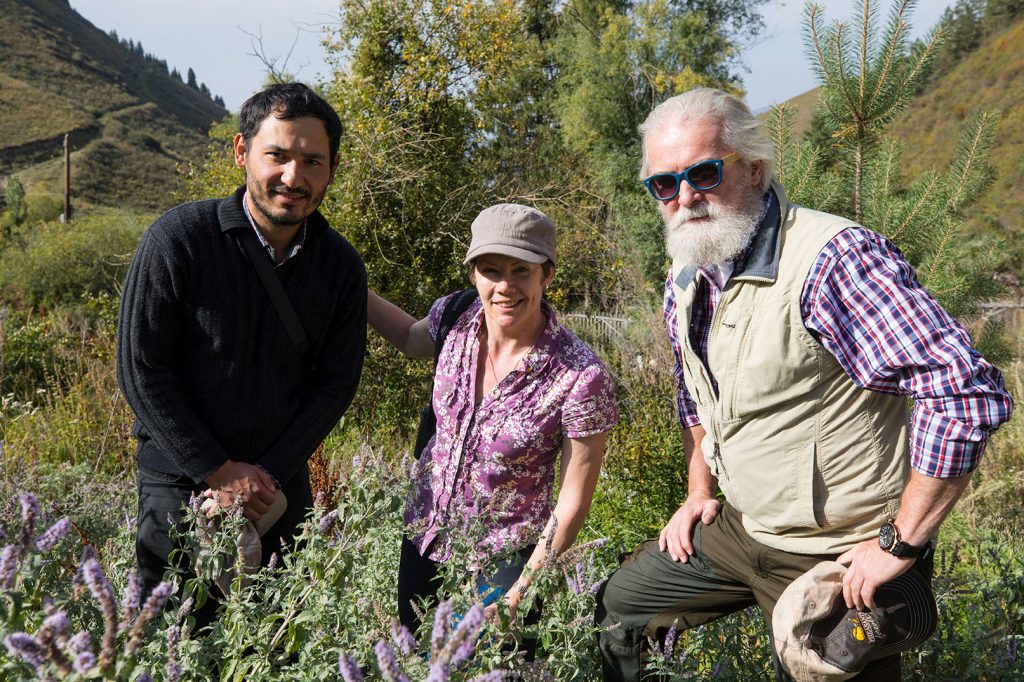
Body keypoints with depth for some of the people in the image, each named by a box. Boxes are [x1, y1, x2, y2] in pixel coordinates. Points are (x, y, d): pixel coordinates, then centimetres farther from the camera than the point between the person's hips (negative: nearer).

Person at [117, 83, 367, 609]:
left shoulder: (341, 265, -2)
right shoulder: (179, 238, -13)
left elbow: (336, 383, 0)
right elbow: (141, 369, -12)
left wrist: (265, 475, -9)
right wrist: (217, 471, -13)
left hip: (282, 490, 3)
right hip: (181, 486, -3)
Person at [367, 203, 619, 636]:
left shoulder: (580, 376, -25)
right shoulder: (457, 317, -12)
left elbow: (572, 502, -16)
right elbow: (412, 339, 14)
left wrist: (519, 594, -14)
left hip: (503, 558, -5)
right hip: (424, 535, 5)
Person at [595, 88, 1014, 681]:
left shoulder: (832, 259, -26)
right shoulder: (686, 277, 2)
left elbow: (969, 394, -31)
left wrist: (901, 544, -25)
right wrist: (700, 491, 16)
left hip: (837, 560, -8)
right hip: (736, 528, 8)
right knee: (618, 608, 17)